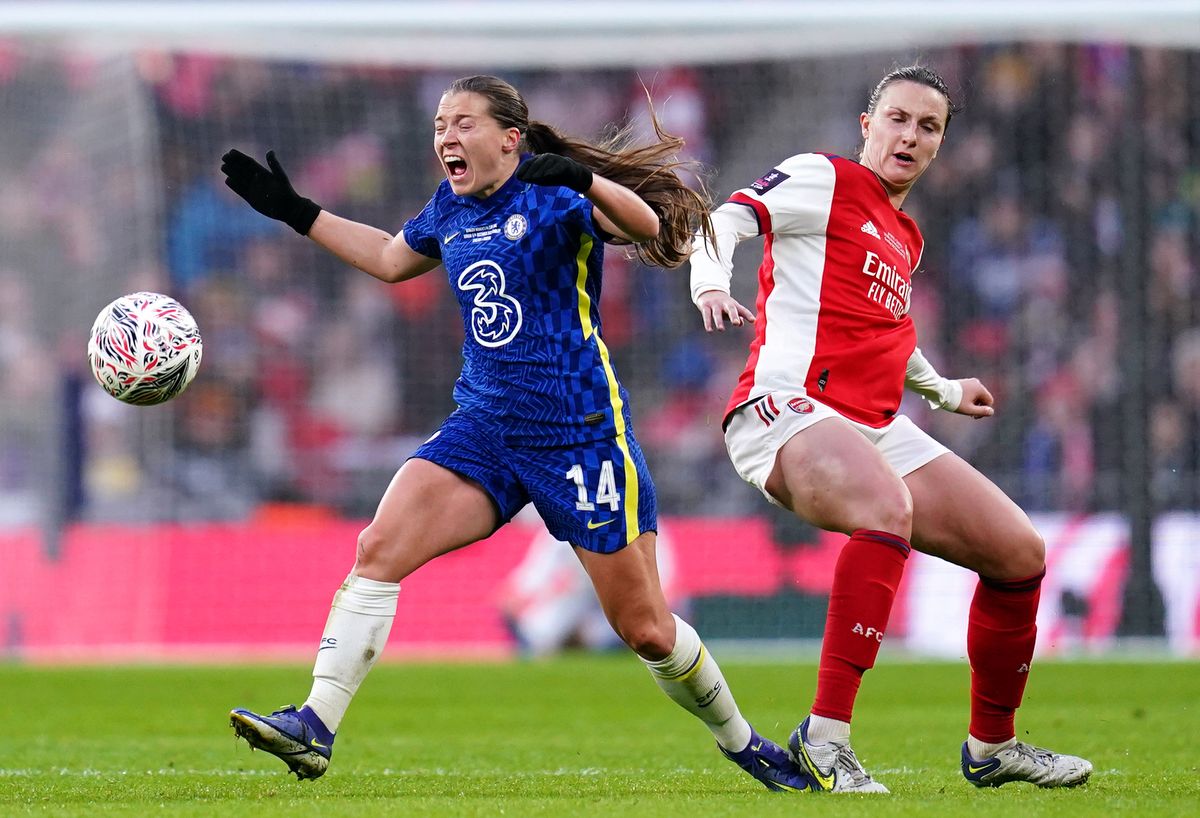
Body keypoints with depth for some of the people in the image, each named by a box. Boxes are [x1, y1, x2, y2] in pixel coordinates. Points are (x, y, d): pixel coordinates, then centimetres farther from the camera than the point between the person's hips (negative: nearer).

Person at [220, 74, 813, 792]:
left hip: (581, 433, -5)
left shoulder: (553, 193, -9)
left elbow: (645, 225, -24)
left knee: (647, 630, 1)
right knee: (379, 550, -17)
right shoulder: (451, 210, 11)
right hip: (485, 427, 6)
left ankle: (742, 742, 24)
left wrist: (583, 179, -42)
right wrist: (297, 212, 28)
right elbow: (390, 259, 31)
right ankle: (315, 727, -21)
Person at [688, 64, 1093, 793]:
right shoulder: (824, 181, 2)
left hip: (877, 429, 9)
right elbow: (724, 221, -12)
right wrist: (711, 285, -31)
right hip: (789, 407, -9)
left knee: (1021, 554, 6)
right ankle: (826, 736, -40)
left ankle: (992, 746, 25)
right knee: (888, 506, -39)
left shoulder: (907, 238, 25)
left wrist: (944, 391, 48)